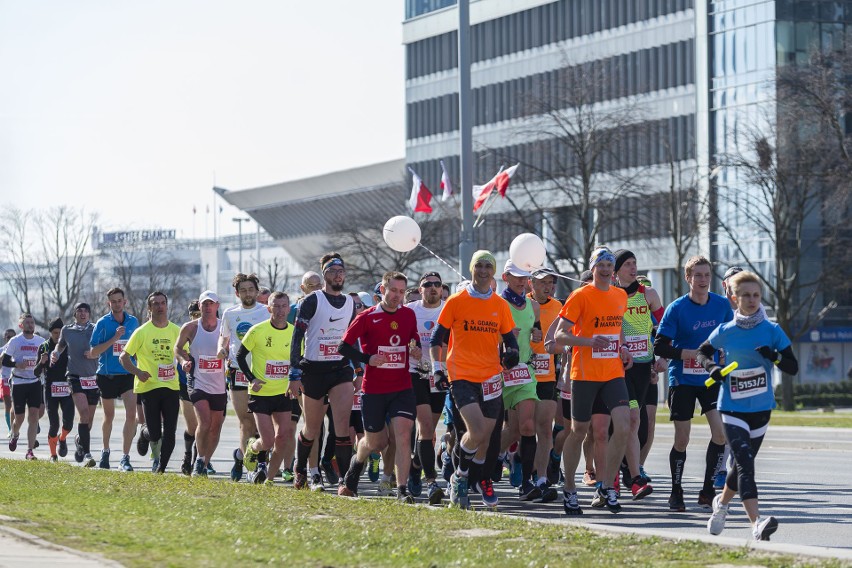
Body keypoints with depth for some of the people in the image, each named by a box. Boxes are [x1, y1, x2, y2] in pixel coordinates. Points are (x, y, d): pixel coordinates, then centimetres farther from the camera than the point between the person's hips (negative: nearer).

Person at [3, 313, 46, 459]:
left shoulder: (41, 341, 6)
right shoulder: (14, 341, -2)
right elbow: (4, 361, -2)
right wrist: (16, 365, -18)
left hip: (35, 382, 2)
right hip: (18, 383, -2)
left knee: (33, 416, -9)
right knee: (19, 417, 4)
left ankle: (30, 450, -9)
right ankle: (15, 435, 40)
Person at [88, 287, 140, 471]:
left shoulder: (133, 322, 5)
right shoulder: (102, 323, -5)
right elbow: (93, 353, -11)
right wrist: (114, 338, -20)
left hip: (128, 375, 1)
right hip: (107, 375, -1)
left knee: (131, 414, -15)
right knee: (109, 416, 13)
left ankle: (125, 457, -14)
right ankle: (105, 451, 36)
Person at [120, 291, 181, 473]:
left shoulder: (176, 330, 7)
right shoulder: (142, 332, -3)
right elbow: (123, 357, 1)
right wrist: (138, 372, -15)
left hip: (171, 387, 3)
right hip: (149, 387, -3)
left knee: (169, 434, -5)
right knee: (155, 433, -3)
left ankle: (161, 467, 9)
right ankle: (144, 433, 33)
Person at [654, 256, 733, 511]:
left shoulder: (722, 305, 1)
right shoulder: (677, 308, -10)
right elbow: (659, 347, -11)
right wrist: (690, 353, -20)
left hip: (712, 378, 3)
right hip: (682, 381, -3)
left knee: (721, 432, -12)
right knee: (682, 439, 1)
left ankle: (707, 491, 1)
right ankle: (676, 493, 18)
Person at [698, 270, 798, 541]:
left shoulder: (772, 331, -2)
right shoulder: (725, 332, -3)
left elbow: (793, 367, -2)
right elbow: (703, 352, 16)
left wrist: (774, 356, -22)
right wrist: (712, 367, -5)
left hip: (761, 409, 3)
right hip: (732, 408, -3)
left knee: (743, 463, 16)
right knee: (744, 462, -19)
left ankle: (722, 503, 45)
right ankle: (757, 523, -30)